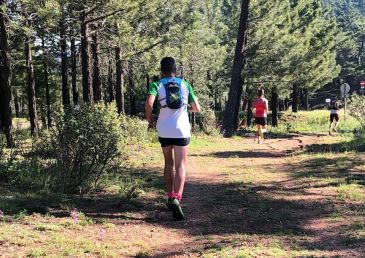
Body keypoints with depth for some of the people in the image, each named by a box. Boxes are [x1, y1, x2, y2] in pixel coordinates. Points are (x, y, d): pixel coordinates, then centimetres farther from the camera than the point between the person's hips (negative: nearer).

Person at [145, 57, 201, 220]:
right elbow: (197, 108, 6)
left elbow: (149, 103, -18)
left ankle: (170, 197, 20)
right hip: (181, 130, -1)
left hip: (164, 130, 1)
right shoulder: (185, 85, 7)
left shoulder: (157, 85, 1)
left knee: (168, 163, 18)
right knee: (180, 166, -2)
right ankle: (176, 198, -22)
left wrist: (149, 118, -1)